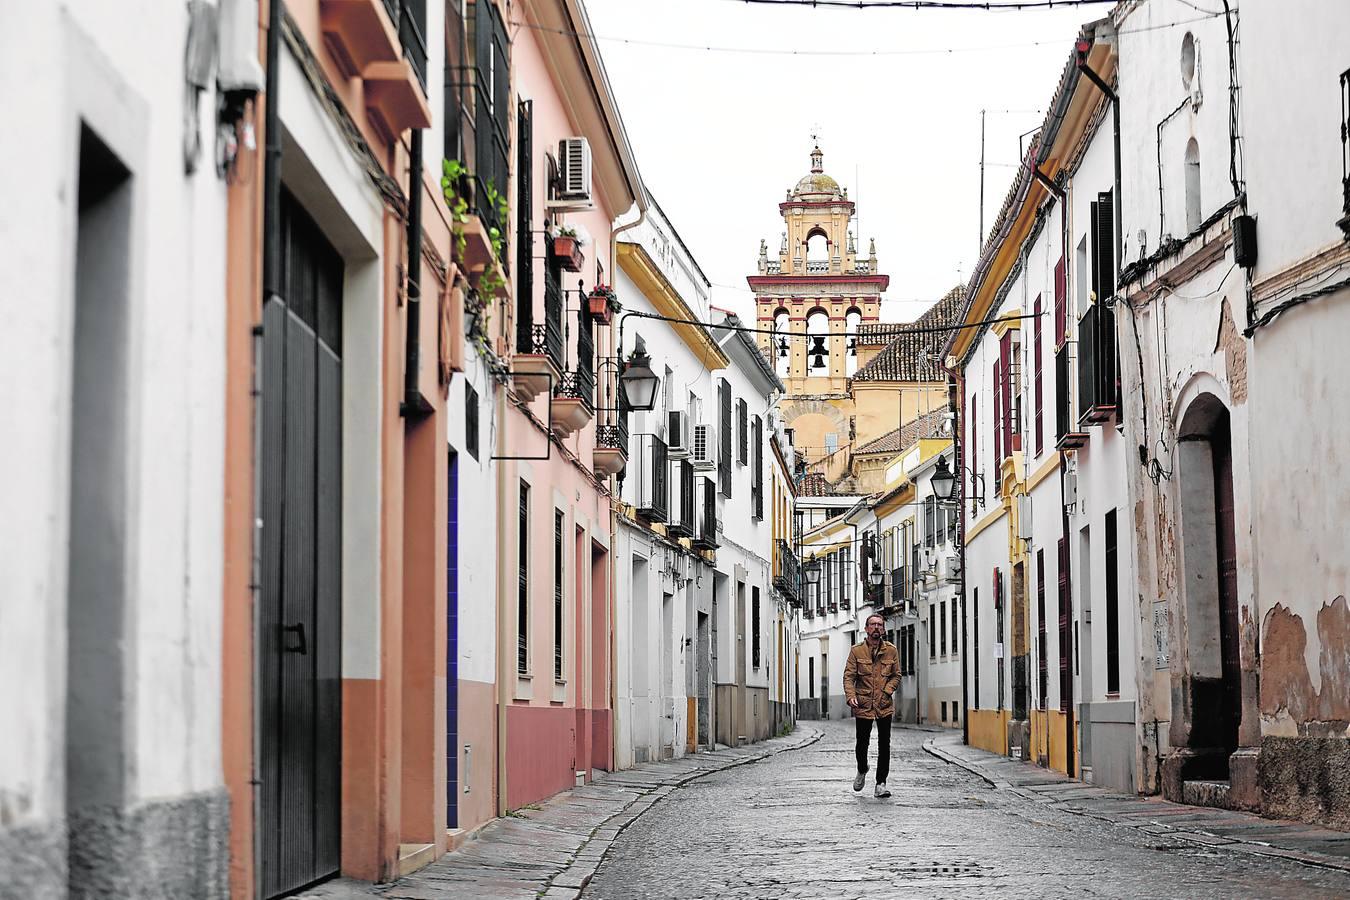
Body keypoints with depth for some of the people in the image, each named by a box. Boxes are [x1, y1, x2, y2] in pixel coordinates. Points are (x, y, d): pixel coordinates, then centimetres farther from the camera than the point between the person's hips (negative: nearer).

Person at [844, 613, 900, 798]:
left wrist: (886, 691, -8)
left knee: (884, 745, -2)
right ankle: (862, 771, 36)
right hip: (863, 705, -1)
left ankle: (881, 783, 5)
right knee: (862, 743, 6)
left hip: (884, 706, 1)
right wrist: (851, 696, -19)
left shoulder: (891, 651, 5)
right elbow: (849, 676, -3)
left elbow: (896, 676, 9)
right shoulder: (857, 651, 1)